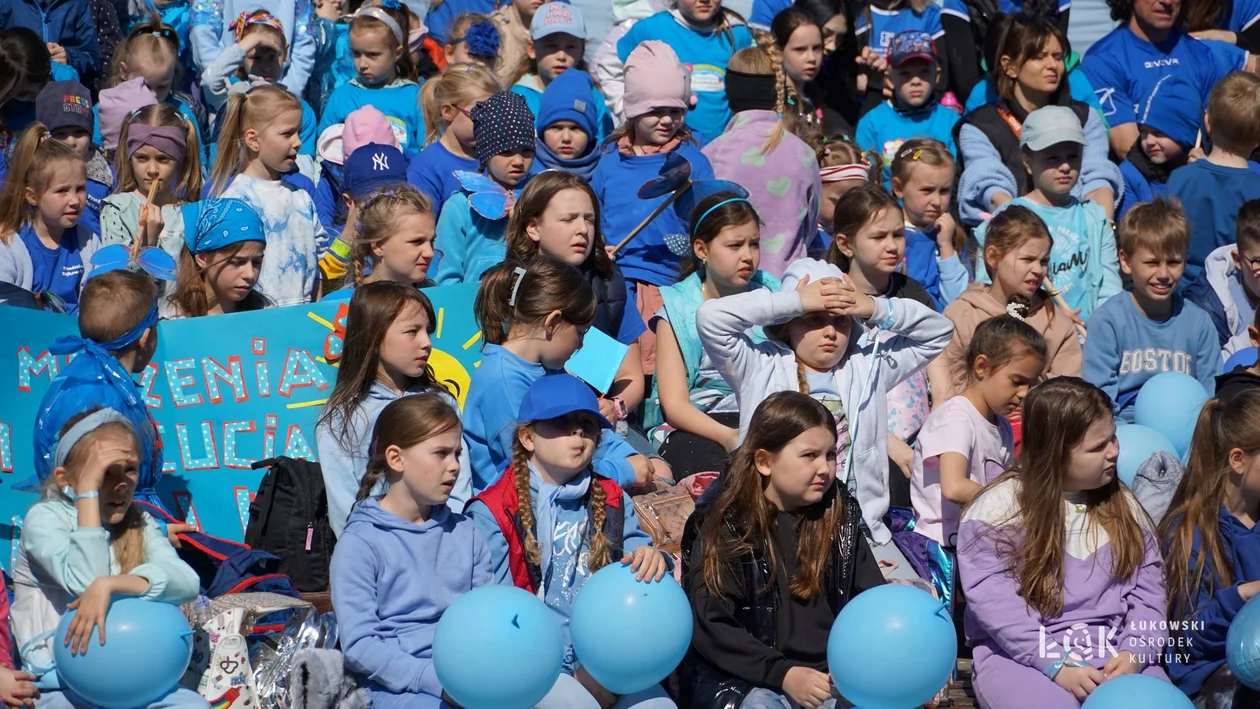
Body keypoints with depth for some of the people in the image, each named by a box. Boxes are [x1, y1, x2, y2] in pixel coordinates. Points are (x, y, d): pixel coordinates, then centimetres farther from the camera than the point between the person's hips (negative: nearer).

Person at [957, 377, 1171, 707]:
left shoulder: (1122, 505, 14)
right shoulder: (998, 509, -3)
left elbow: (1147, 584, 10)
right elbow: (993, 599, -11)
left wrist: (1134, 652, -9)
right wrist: (1054, 664, -20)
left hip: (1109, 651, 3)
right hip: (1022, 655, -3)